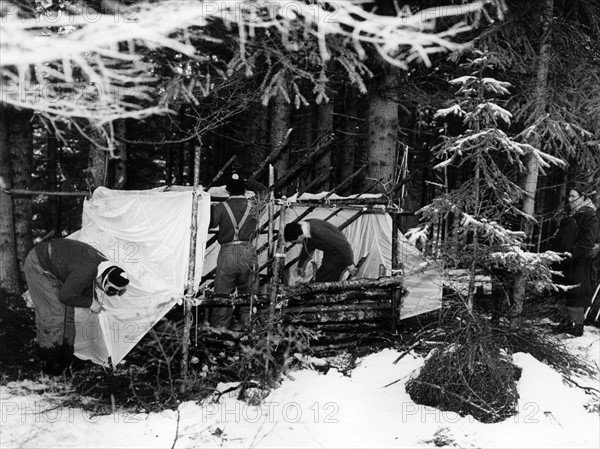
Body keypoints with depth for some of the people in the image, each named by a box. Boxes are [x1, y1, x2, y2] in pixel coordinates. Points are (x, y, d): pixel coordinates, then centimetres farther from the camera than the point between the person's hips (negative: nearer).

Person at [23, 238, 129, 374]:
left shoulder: (103, 264, -8)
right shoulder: (85, 272, -36)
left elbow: (88, 285, 11)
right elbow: (65, 296, -25)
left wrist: (94, 301, 1)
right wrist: (90, 303, -16)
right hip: (39, 266, -9)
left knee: (67, 311, 9)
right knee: (53, 313, -9)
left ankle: (65, 357, 19)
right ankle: (50, 363, 3)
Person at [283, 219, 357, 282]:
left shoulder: (318, 232, -35)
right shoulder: (304, 227, -6)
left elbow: (343, 244, -29)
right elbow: (308, 248, 16)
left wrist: (349, 264, -20)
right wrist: (301, 265, 27)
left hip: (340, 257, -9)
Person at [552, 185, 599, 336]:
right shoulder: (569, 217, 19)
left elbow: (588, 240, -18)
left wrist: (572, 253, -22)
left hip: (579, 263, -8)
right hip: (565, 262, 8)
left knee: (577, 292, -5)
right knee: (566, 292, 13)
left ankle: (577, 325, 1)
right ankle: (567, 321, 22)